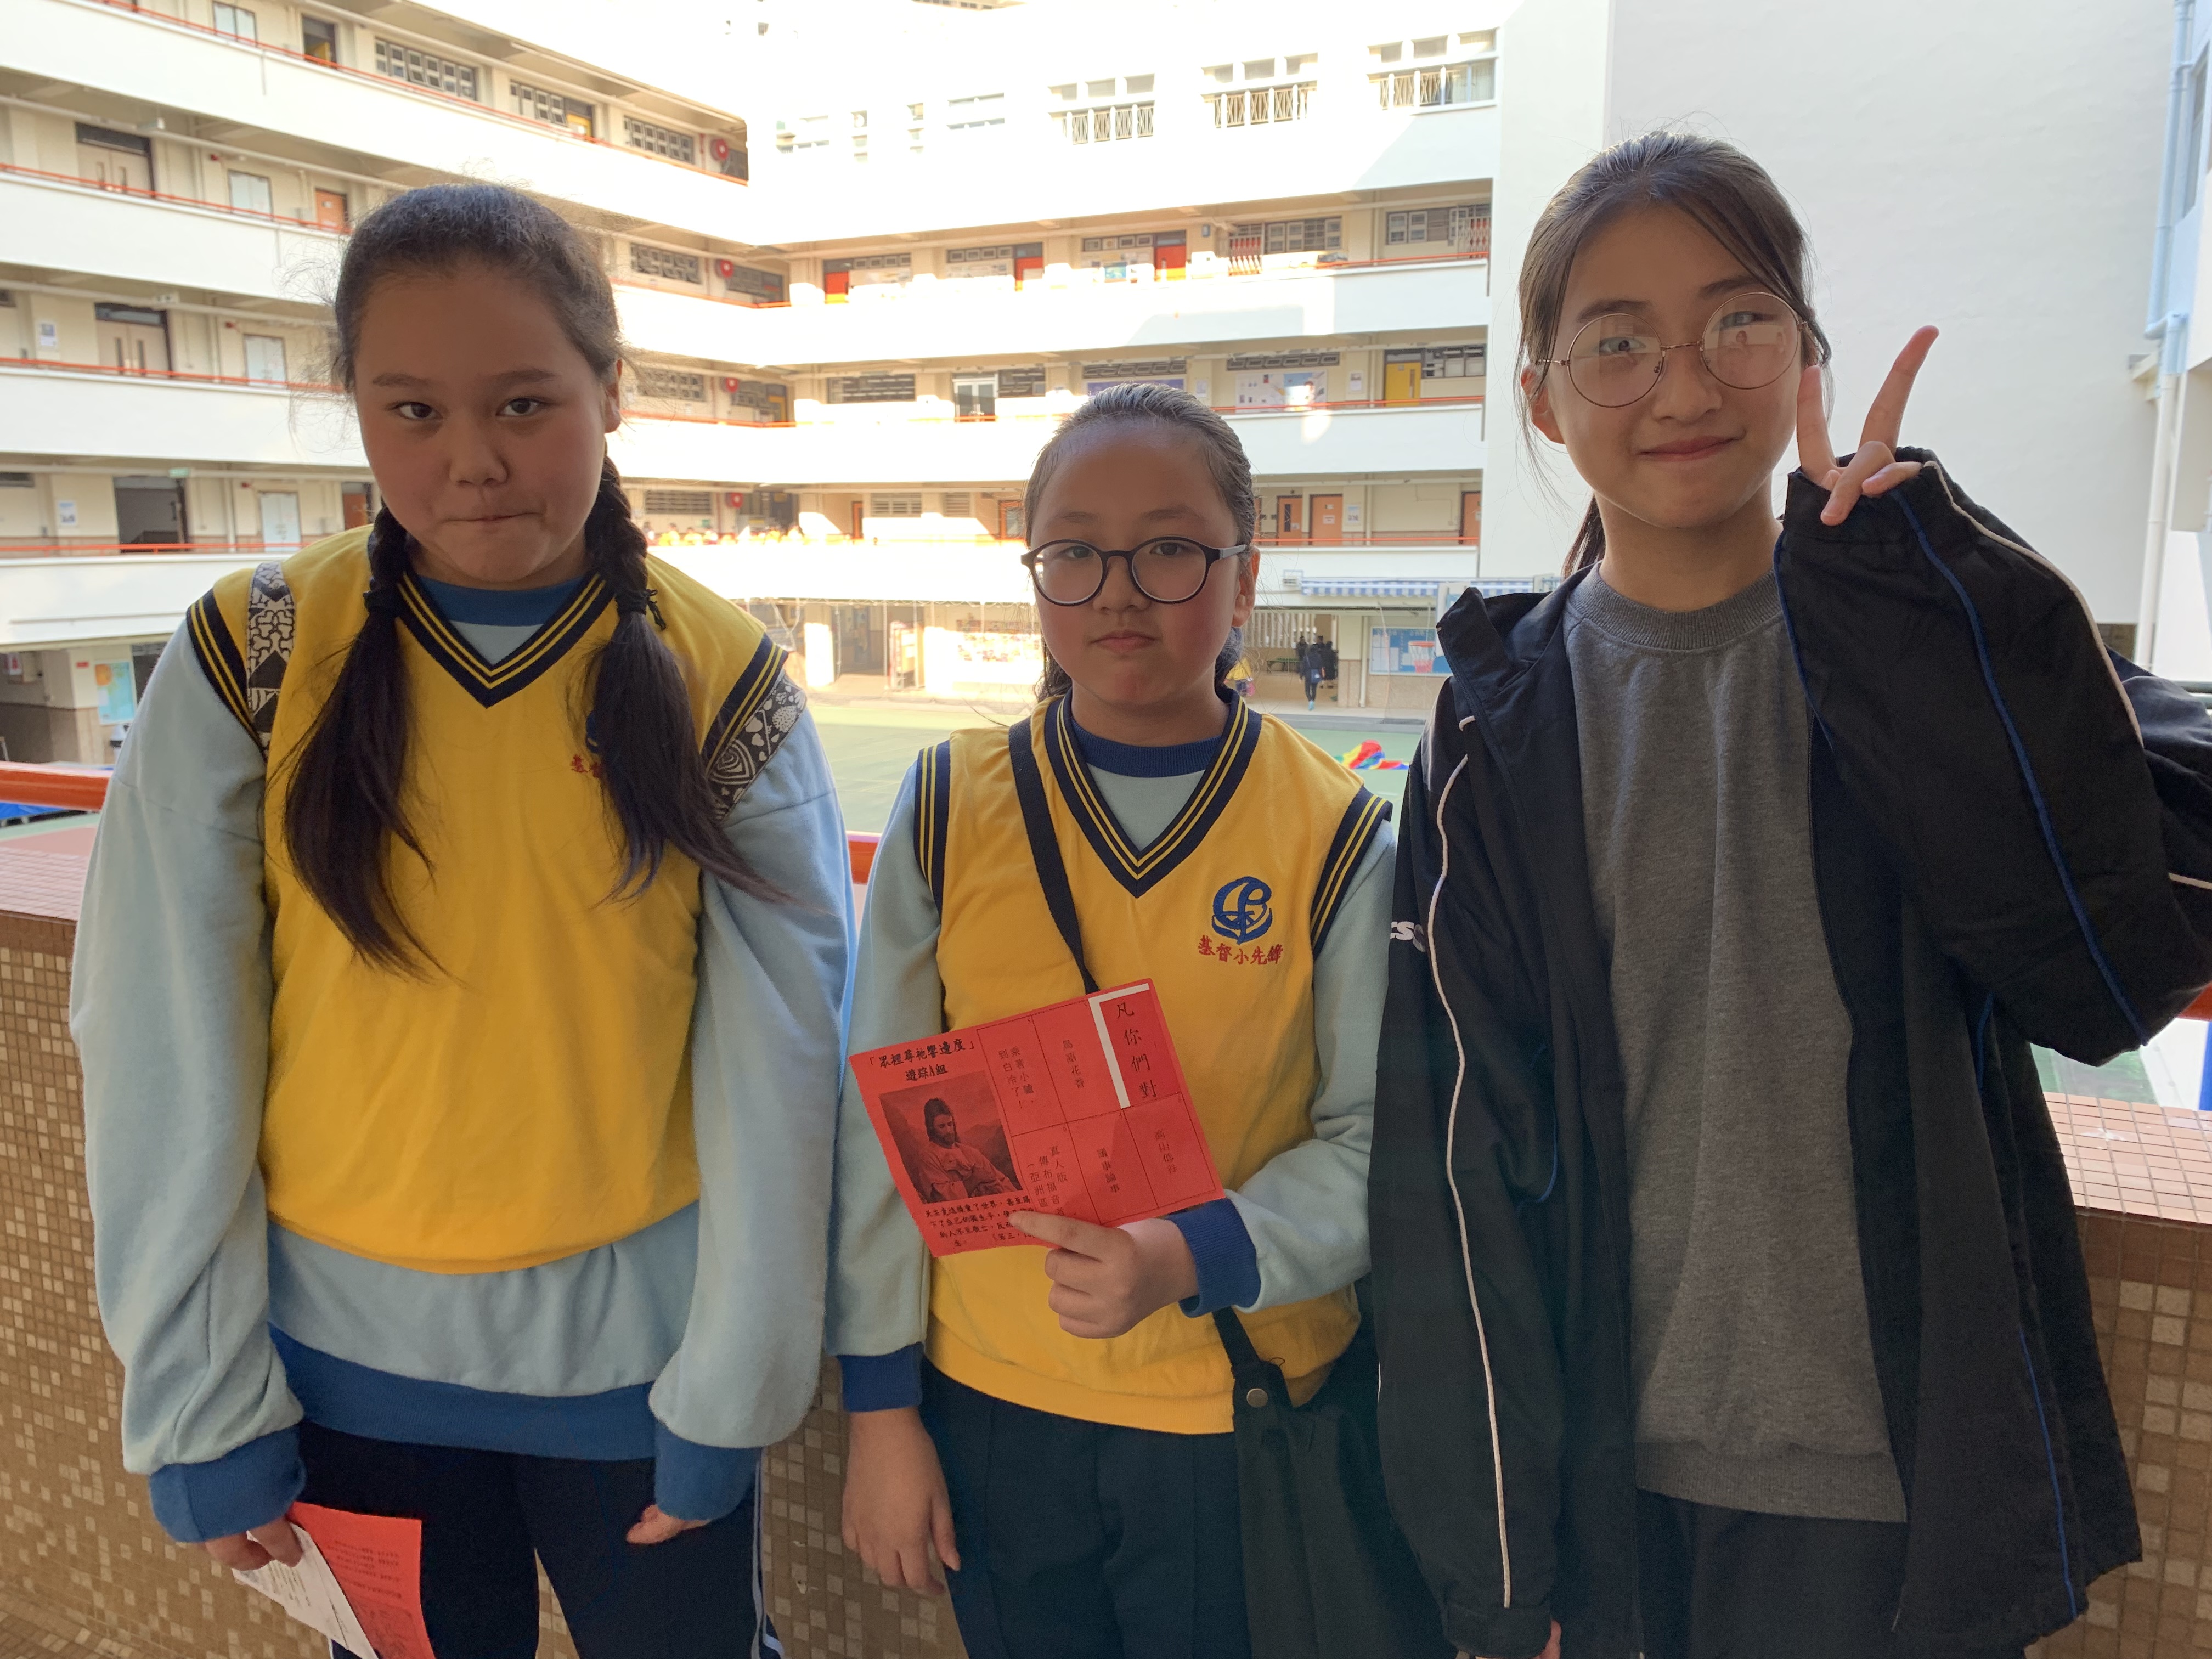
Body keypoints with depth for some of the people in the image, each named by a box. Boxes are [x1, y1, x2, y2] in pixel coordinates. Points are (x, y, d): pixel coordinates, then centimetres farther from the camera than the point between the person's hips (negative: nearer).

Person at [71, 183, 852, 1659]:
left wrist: (730, 1396, -8)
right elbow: (163, 1052, -6)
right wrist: (200, 1403, -4)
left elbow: (776, 1064, -9)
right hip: (336, 1356, 1)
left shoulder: (724, 682, -9)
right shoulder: (250, 659, -8)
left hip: (633, 1354, 0)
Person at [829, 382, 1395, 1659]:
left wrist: (1197, 1257, -22)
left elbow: (1376, 1142, -5)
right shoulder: (950, 809, -6)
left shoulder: (1337, 836, -9)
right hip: (989, 1403, 2)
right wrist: (881, 1405, 2)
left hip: (1245, 1414, -1)